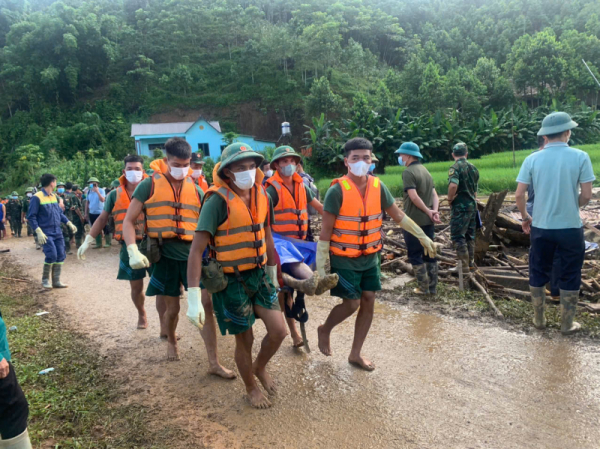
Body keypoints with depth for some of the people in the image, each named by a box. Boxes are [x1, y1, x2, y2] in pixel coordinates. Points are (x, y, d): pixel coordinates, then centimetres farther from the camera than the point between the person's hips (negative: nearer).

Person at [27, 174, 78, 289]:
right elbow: (31, 217, -12)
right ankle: (45, 280, 6)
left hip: (57, 233, 7)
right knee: (52, 255, -14)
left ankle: (56, 281, 15)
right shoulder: (37, 197, -11)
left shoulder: (54, 196, 11)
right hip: (46, 234, -7)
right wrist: (39, 232, -19)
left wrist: (69, 223, 10)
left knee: (60, 256, 5)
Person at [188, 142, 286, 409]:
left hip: (259, 274, 5)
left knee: (278, 330, 3)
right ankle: (251, 389, 34)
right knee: (245, 339, 7)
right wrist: (194, 296, -27)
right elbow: (197, 249, -23)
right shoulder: (218, 201, -21)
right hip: (231, 281, -5)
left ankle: (260, 367, 35)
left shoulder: (262, 196, -1)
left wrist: (273, 272, 19)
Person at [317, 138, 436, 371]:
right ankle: (325, 330, 26)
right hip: (344, 259, -5)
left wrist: (423, 237, 10)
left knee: (368, 302, 8)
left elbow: (398, 215, 8)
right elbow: (325, 230, -14)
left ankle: (356, 354, 24)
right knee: (352, 303, -5)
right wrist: (321, 264, -14)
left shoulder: (378, 187, -3)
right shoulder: (337, 190, -17)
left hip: (370, 257, 5)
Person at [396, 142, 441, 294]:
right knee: (429, 253, 12)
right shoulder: (425, 170, 14)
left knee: (415, 255, 3)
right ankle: (433, 287, 18)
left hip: (413, 220, -8)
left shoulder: (408, 172, -12)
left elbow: (414, 197, -22)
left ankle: (423, 287, 7)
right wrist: (434, 211, -7)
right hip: (428, 221, 8)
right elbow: (434, 195, 6)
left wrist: (428, 212, -15)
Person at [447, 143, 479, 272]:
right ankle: (471, 262, 21)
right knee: (470, 235, 15)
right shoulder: (473, 168, 12)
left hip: (460, 207, -8)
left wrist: (450, 199, -14)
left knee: (458, 236, -3)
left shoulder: (455, 167, -12)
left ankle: (463, 264, -3)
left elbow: (453, 185, -29)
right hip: (472, 205, 8)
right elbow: (475, 189, 18)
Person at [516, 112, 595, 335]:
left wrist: (525, 217, 12)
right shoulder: (580, 157, -9)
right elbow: (586, 196, -8)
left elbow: (519, 195, -5)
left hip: (541, 227, 2)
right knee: (570, 277, 13)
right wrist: (572, 207, 13)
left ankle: (539, 319, 26)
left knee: (538, 274, 16)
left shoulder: (532, 159, -4)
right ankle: (567, 324, 22)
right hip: (571, 227, -1)